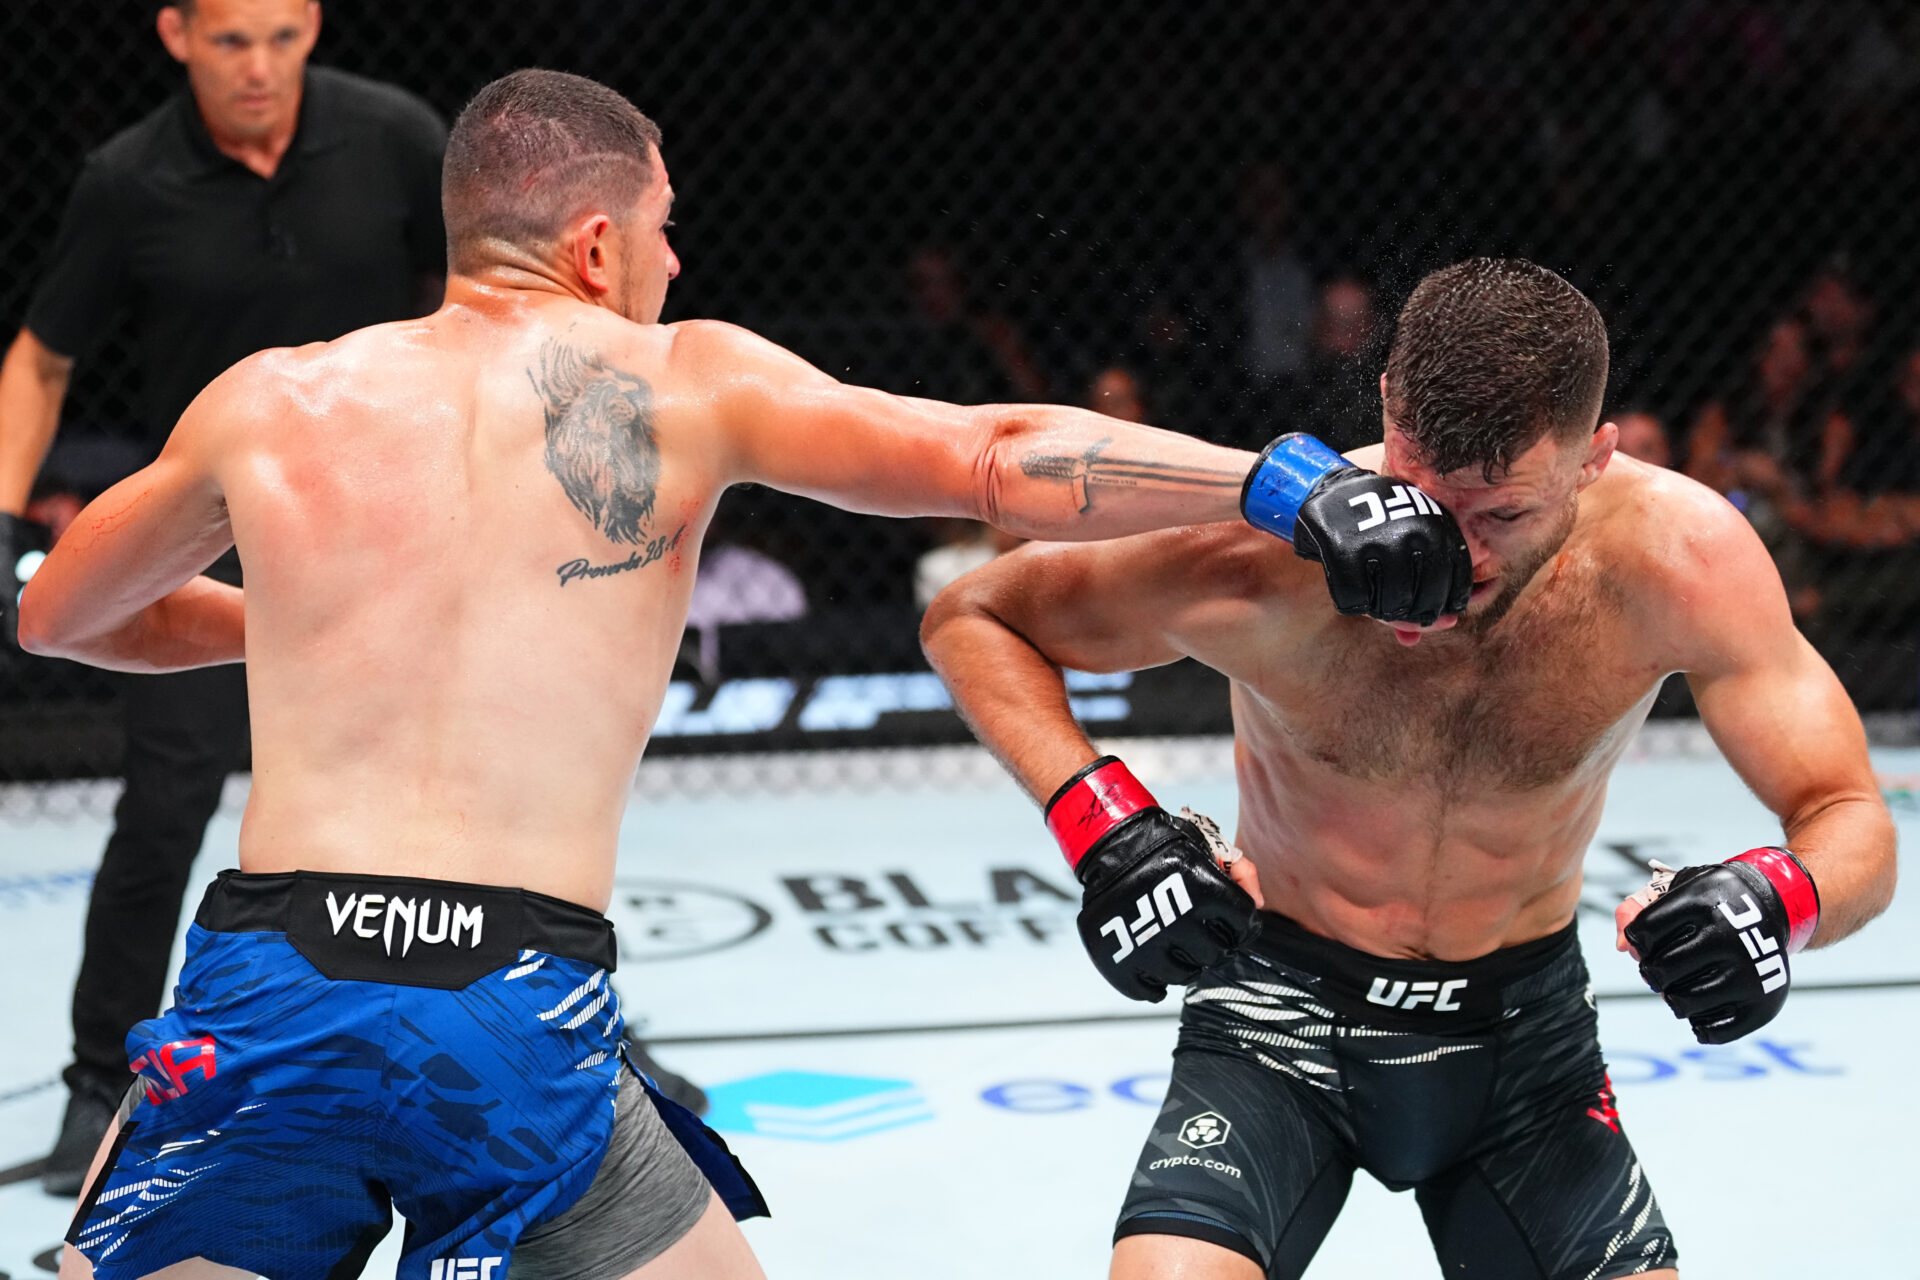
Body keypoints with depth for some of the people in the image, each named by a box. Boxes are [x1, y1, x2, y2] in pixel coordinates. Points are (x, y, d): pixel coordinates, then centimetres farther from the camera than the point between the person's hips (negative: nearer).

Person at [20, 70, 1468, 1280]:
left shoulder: (267, 402, 13)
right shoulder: (682, 379, 7)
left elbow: (56, 614, 29)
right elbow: (996, 459, -2)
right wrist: (1293, 484, -1)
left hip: (267, 985, 1)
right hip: (524, 1009, -1)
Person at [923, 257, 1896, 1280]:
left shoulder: (1681, 557, -21)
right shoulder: (1258, 556, -26)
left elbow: (1852, 823, -13)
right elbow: (970, 616, -10)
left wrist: (1784, 898, -37)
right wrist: (1095, 818, -25)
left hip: (1526, 1034, 3)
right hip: (1286, 1013, -3)